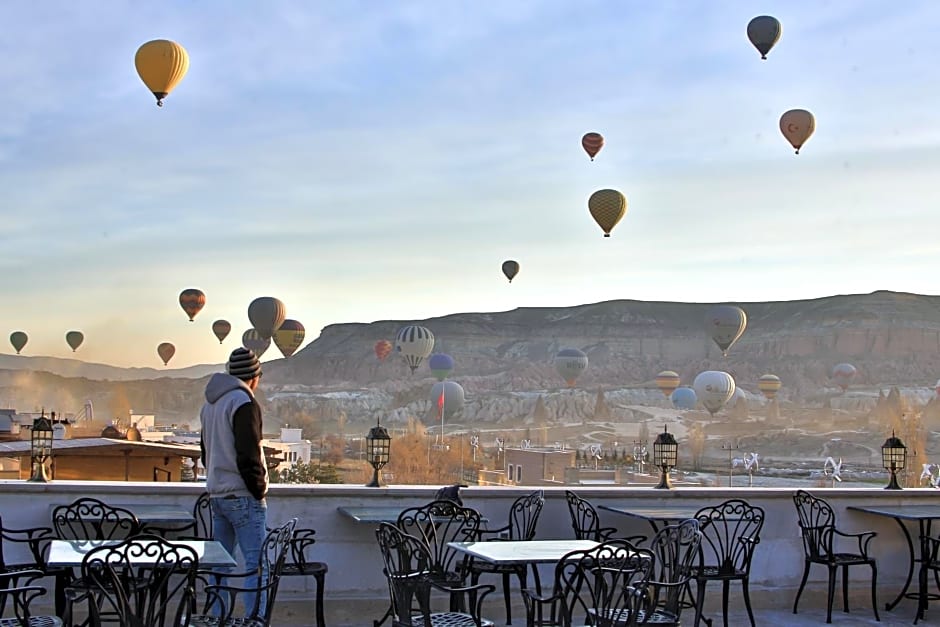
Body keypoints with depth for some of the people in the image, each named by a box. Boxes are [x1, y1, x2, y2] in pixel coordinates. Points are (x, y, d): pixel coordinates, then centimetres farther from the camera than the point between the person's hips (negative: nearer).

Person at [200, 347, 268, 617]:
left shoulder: (210, 403, 16)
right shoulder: (243, 402, -13)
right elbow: (248, 454, -19)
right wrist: (259, 489, -10)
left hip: (216, 494, 9)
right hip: (243, 496, -9)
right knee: (257, 565, -7)